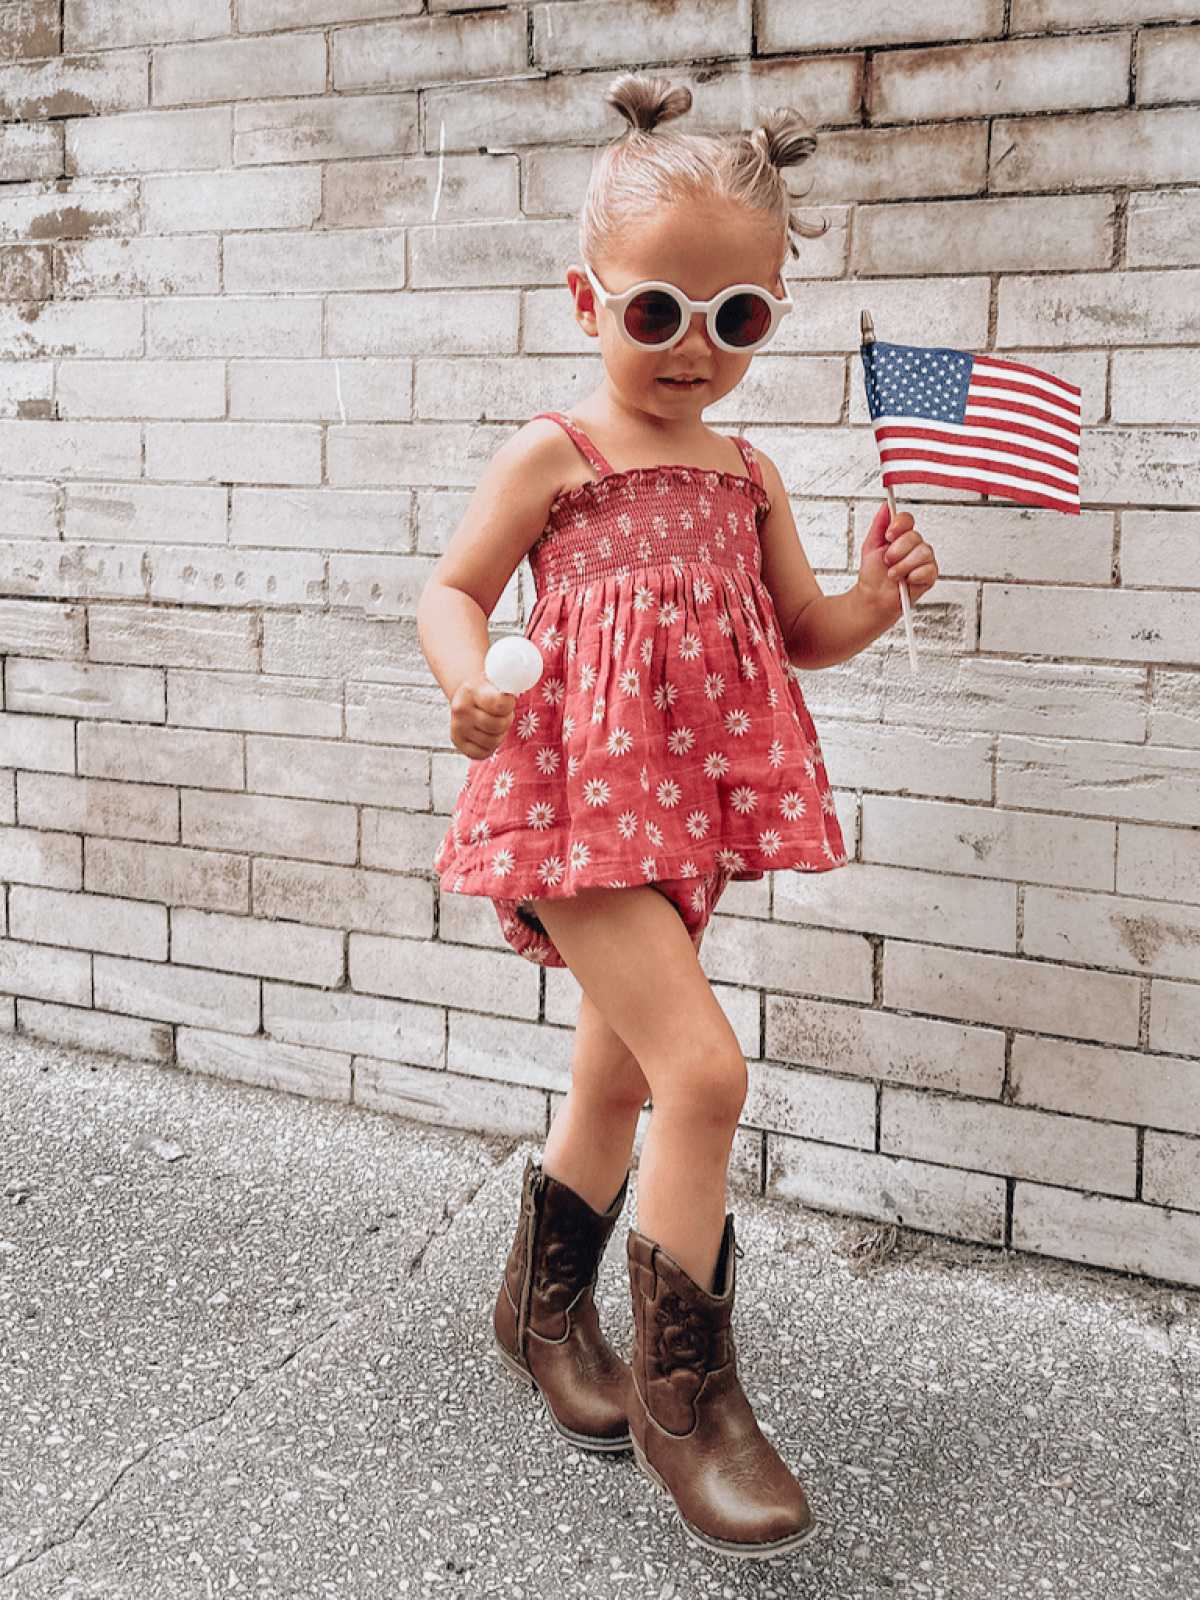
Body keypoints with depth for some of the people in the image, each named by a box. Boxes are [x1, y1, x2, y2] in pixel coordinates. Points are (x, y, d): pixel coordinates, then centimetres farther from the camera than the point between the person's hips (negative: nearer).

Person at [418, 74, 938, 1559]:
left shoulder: (748, 475, 9)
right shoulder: (555, 454, -6)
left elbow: (803, 632, 15)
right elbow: (452, 590, -2)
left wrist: (874, 598, -6)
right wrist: (471, 685, -23)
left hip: (689, 808, 6)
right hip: (578, 795, -6)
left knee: (618, 1077, 18)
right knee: (702, 1065, -16)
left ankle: (544, 1309, 41)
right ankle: (684, 1390, 2)